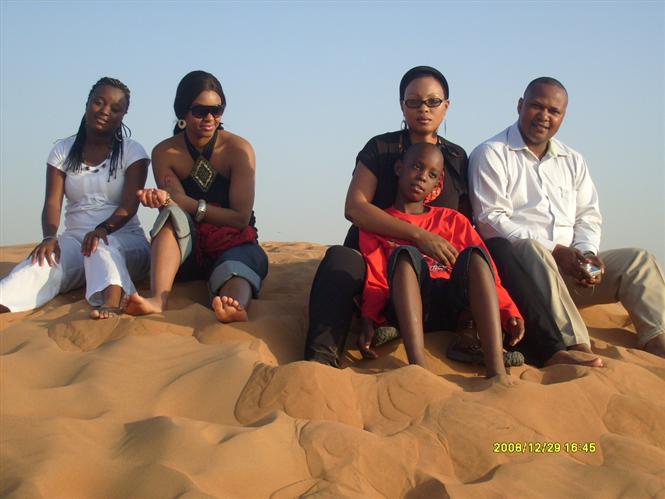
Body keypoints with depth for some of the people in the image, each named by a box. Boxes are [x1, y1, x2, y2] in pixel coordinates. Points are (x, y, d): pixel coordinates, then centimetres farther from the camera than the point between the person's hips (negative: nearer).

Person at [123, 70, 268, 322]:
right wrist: (167, 200, -32)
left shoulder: (238, 149, -6)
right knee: (173, 215, -31)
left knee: (243, 256, -37)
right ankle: (157, 299, -54)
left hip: (232, 242, -1)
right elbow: (176, 205, -7)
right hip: (186, 249, 2)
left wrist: (184, 203, -21)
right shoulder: (165, 153, 0)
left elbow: (241, 218, -11)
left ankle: (235, 305, -74)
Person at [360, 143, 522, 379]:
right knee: (405, 253, -30)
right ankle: (418, 366, -49)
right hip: (407, 307, -2)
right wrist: (369, 321, -14)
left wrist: (509, 313, -4)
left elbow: (488, 272, 13)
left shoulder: (453, 221, 24)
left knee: (473, 253, -27)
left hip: (451, 306, 2)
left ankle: (497, 371, -43)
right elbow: (375, 280, 6)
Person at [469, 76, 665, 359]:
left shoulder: (573, 161, 23)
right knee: (532, 249, -39)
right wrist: (555, 251, -17)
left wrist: (586, 253, -8)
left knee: (638, 260, -10)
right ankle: (576, 348, -53)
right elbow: (491, 221, -10)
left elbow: (588, 216, 17)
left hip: (571, 270, 6)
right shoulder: (491, 155, 2)